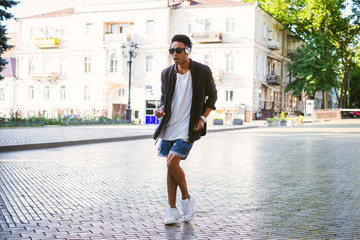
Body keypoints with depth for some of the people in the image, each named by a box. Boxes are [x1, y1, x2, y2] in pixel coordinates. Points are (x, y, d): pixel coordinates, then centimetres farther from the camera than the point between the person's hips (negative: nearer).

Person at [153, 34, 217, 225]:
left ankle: (186, 198, 9)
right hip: (169, 126, 4)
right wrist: (161, 109, -6)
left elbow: (212, 95, 8)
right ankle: (172, 209, 17)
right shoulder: (166, 73, 3)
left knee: (172, 162, -16)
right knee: (171, 167, 7)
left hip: (188, 128, -4)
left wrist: (203, 117, -3)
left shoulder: (203, 71, -5)